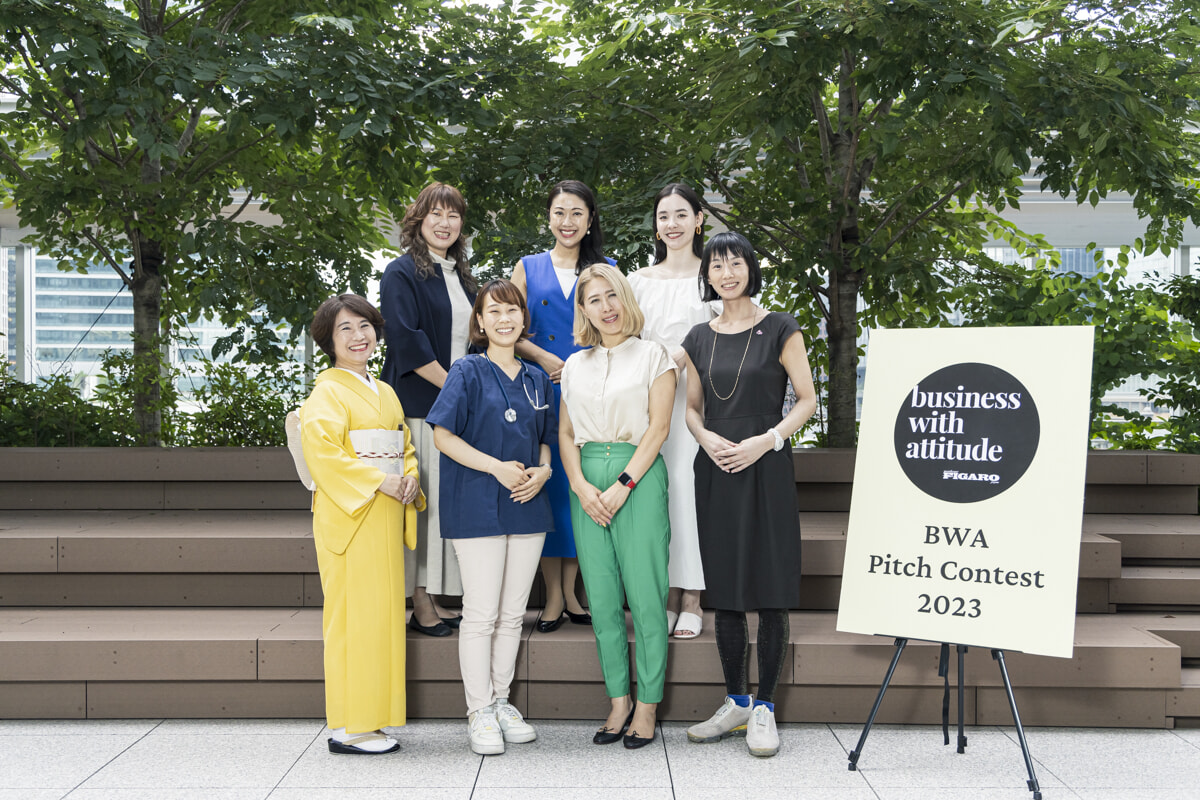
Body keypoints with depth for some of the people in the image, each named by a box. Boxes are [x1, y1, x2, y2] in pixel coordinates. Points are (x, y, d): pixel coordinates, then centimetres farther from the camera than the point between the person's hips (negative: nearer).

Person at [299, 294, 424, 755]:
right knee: (354, 616, -7)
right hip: (348, 516, -8)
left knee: (383, 614, 9)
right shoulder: (327, 391, -5)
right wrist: (378, 481, -20)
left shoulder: (385, 392, 20)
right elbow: (321, 450, -18)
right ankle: (347, 728, 0)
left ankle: (369, 717, 17)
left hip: (385, 517, 8)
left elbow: (406, 448, 22)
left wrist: (410, 478, 1)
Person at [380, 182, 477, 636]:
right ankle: (420, 603, 1)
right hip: (420, 405, -7)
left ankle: (435, 600, 13)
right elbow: (406, 342, -14)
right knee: (424, 499, -6)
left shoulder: (461, 276, 18)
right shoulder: (401, 274, -4)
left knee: (450, 500, 6)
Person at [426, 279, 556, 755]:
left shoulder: (536, 380, 13)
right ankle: (479, 712, 9)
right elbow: (443, 435, -9)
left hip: (527, 506, 5)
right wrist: (497, 467, -17)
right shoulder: (468, 372, -3)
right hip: (477, 507, -5)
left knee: (513, 612, 10)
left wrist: (542, 470, -3)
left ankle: (501, 701, 23)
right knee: (481, 612, -2)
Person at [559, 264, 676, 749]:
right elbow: (565, 433, 13)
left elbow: (658, 427, -4)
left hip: (639, 476, -4)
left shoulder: (653, 356, 4)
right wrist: (581, 486, -4)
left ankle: (647, 705, 5)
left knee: (645, 595, -5)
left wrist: (622, 486, -13)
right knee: (601, 598, 4)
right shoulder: (575, 365, 16)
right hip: (587, 481, 4)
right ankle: (618, 701, 14)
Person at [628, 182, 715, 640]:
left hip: (697, 395, -3)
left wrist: (687, 355, -13)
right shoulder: (640, 281, 15)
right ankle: (667, 597, 6)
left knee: (690, 486, -9)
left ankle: (692, 602, 0)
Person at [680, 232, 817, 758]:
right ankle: (735, 703, 19)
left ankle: (764, 708, 8)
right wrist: (705, 436, -5)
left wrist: (766, 440, -15)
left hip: (766, 468, -4)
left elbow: (807, 399, -2)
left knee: (770, 590, -2)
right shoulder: (699, 339, 12)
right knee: (725, 591, 8)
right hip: (715, 469, 4)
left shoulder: (779, 329, 0)